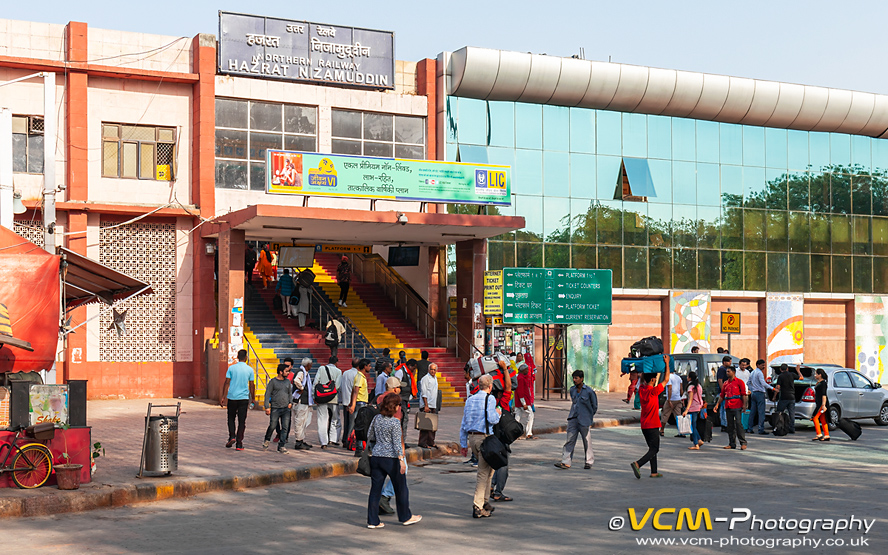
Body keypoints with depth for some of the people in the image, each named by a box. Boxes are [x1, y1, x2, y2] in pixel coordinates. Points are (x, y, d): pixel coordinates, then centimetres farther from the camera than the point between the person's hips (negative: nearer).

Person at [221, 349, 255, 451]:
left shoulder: (231, 368, -1)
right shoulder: (250, 370, 0)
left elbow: (227, 383, -2)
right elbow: (252, 385, 3)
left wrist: (223, 397, 2)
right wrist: (253, 398, 13)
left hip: (232, 397, 0)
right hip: (244, 398, 0)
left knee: (231, 418, 18)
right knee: (242, 421, 4)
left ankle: (232, 436, 0)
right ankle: (239, 444, 1)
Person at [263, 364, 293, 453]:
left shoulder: (287, 381, 13)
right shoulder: (273, 381, -2)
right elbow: (267, 394, -3)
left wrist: (290, 402, 6)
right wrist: (267, 407, -9)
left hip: (286, 408, 4)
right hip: (275, 408, -4)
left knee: (285, 427, -3)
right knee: (272, 426, 0)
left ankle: (281, 446, 2)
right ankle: (267, 440, 27)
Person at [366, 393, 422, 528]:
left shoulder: (376, 419, 5)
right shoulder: (395, 422, -13)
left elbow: (370, 437, 14)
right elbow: (397, 442, -17)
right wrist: (401, 460, -18)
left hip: (376, 457, 6)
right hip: (391, 458, -6)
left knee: (375, 489, 7)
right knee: (401, 488, 11)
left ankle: (372, 521, 7)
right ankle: (406, 517, 23)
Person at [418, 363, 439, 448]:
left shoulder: (435, 378, 17)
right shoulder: (425, 378, -9)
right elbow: (423, 393, -14)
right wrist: (426, 405, -19)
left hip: (433, 406, 8)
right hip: (426, 406, -8)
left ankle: (431, 442, 16)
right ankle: (422, 443, -6)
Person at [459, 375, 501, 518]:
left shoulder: (470, 400, 13)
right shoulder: (490, 399, -6)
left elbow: (463, 424, 13)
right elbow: (492, 419, -18)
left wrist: (463, 444, 17)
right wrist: (498, 413, 5)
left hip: (471, 437, 7)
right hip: (484, 438, -7)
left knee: (488, 468, 20)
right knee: (484, 472, -3)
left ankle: (484, 501, 21)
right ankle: (477, 507, -6)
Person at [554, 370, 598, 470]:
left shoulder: (588, 391, -9)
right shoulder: (572, 390, 7)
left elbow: (594, 406, 2)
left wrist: (589, 416, 7)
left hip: (584, 420, -4)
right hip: (573, 419, 4)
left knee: (587, 441, 6)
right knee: (570, 440, -1)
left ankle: (589, 461, 20)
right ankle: (566, 462, -3)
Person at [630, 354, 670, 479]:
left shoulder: (641, 390, 1)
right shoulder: (654, 391, -17)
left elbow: (642, 379, 22)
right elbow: (666, 380, -9)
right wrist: (667, 363, -4)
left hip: (644, 425, 7)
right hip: (653, 425, -7)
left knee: (652, 448, 16)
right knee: (654, 449, -4)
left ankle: (654, 472, 17)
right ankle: (637, 464, -22)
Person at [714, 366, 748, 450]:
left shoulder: (739, 382, 1)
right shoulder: (726, 383, 17)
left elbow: (743, 394, -3)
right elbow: (722, 395, 21)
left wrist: (744, 405, -12)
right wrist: (717, 404, 13)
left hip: (737, 406, -6)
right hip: (728, 407, 6)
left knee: (738, 423, -10)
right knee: (730, 425, 6)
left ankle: (743, 443, -5)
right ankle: (732, 444, 9)